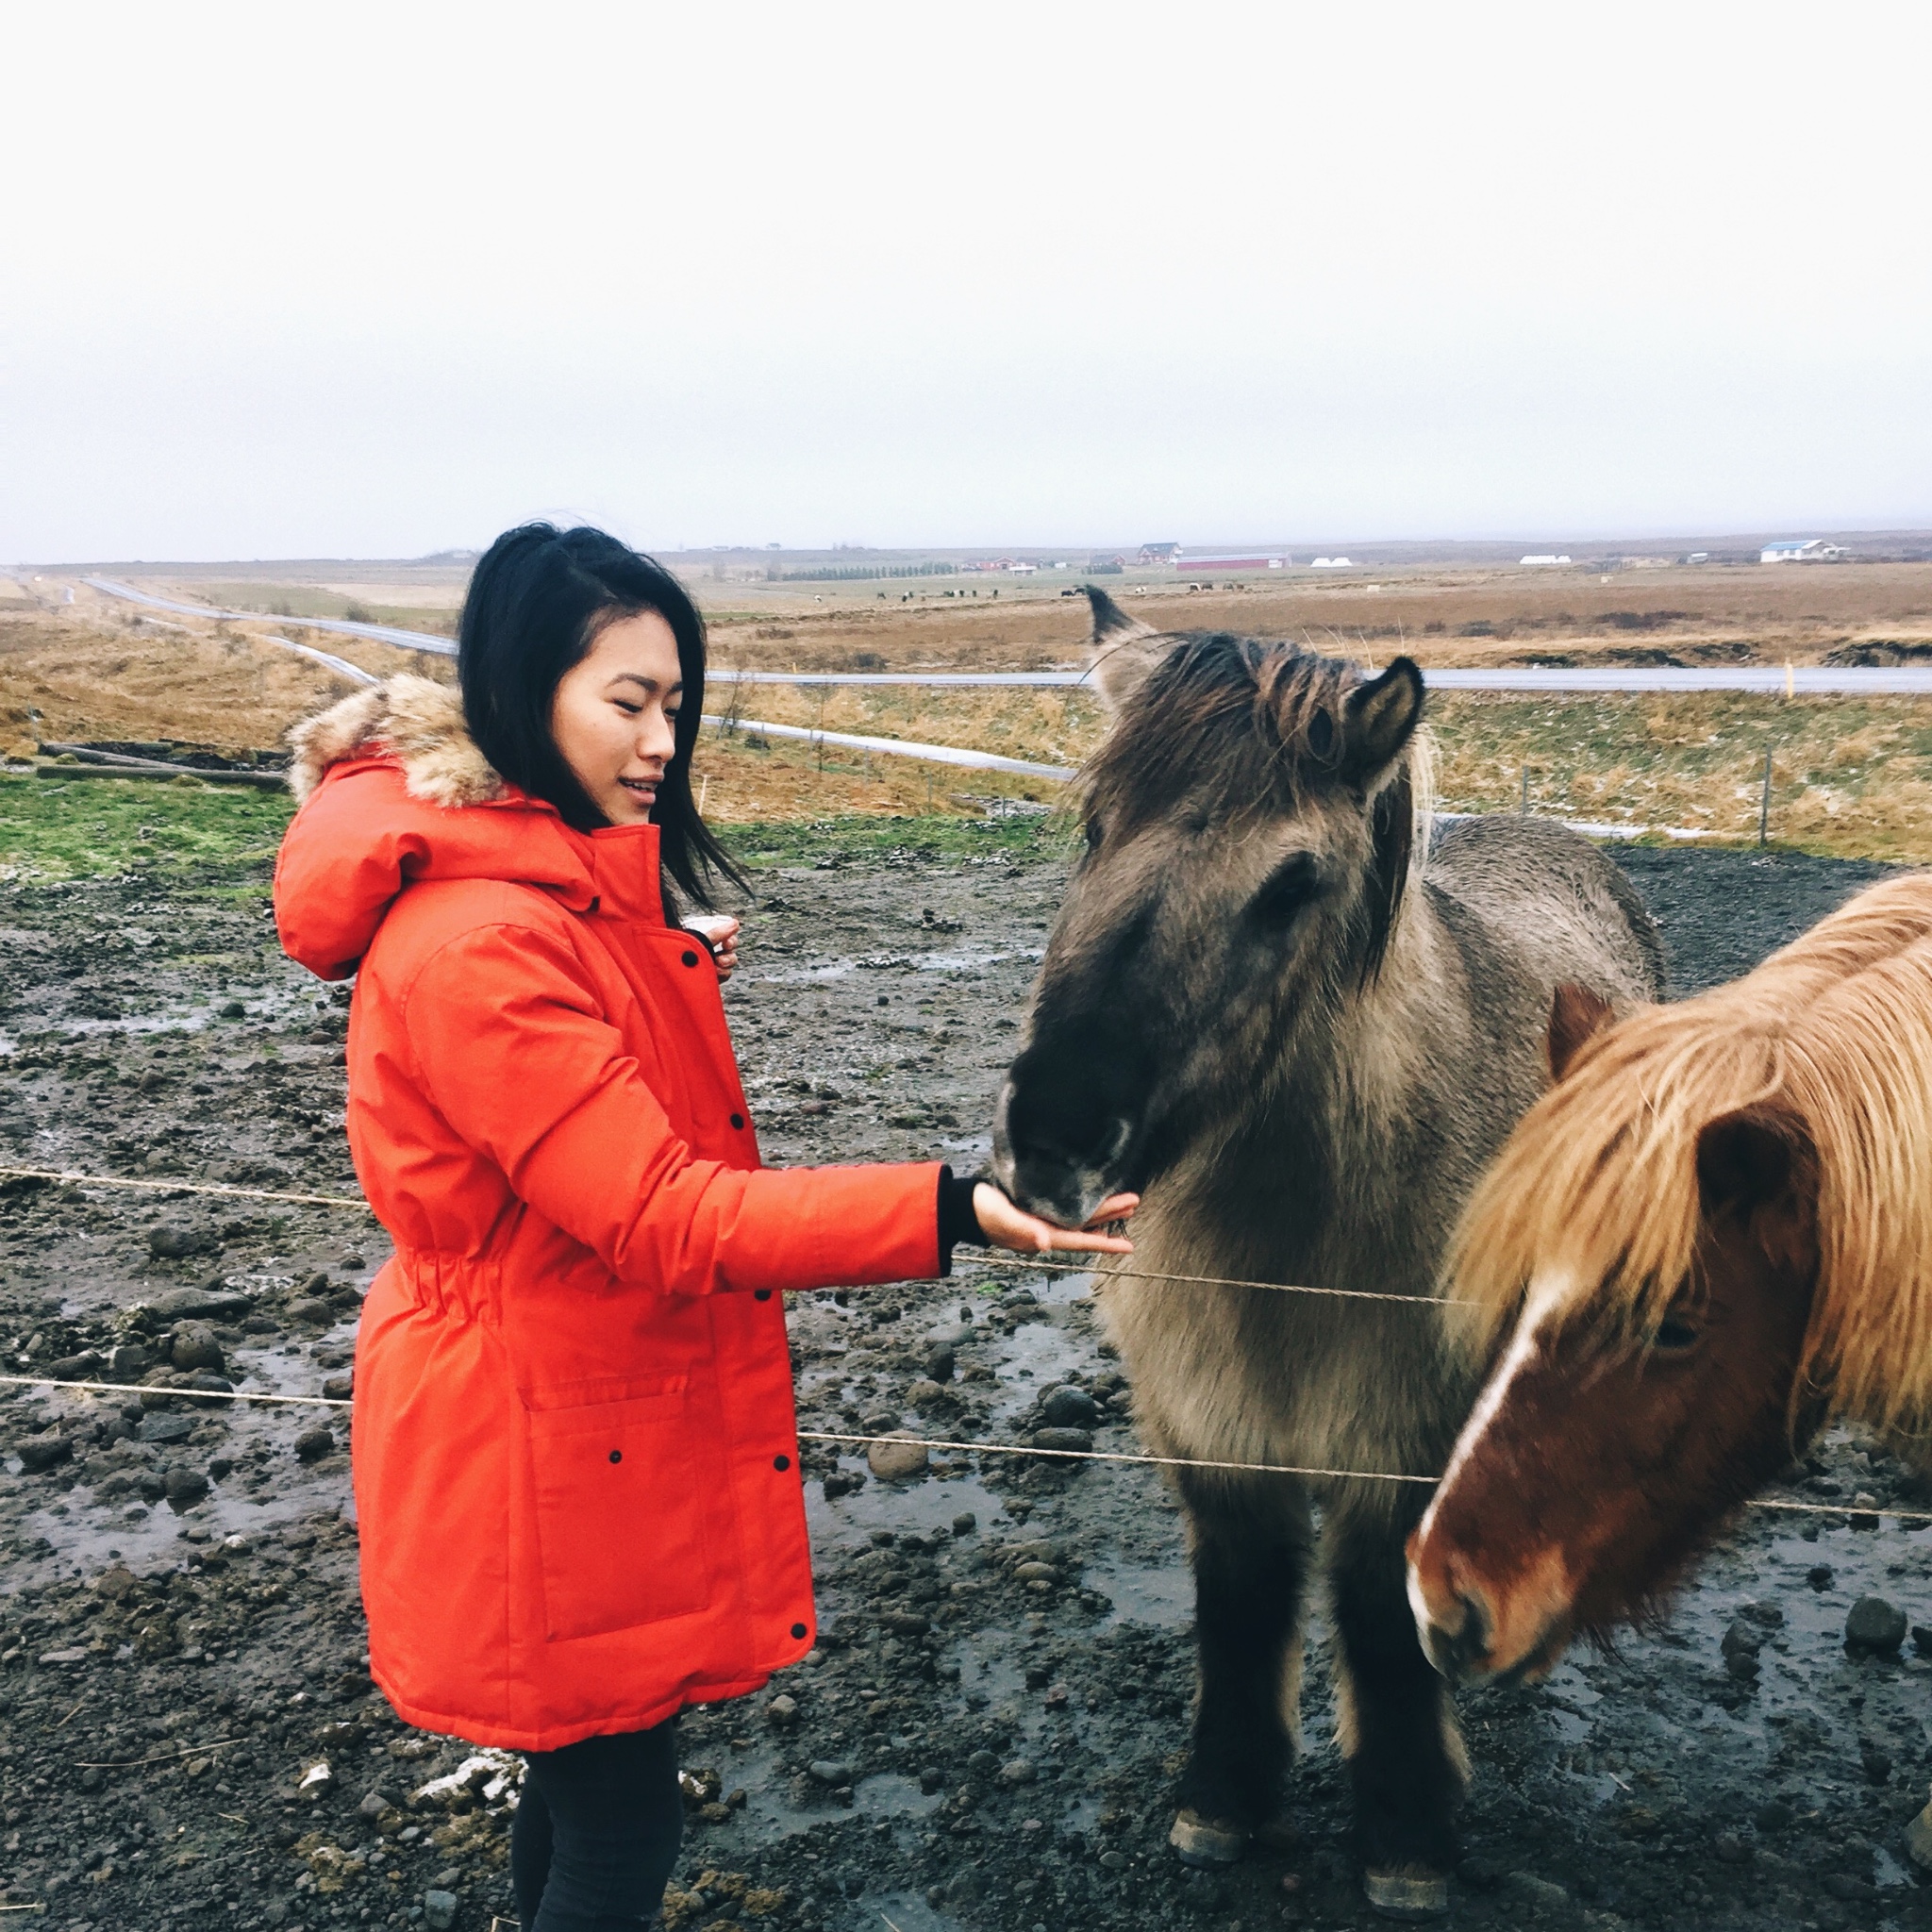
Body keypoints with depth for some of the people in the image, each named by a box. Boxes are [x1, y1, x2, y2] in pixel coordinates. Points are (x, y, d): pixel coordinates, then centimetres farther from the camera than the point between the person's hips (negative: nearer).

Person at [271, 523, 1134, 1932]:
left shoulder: (566, 888, 6)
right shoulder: (480, 946, -29)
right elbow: (663, 1219, -31)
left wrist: (667, 974, 11)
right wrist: (949, 1211, -35)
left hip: (617, 1418, 10)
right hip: (549, 1456, -10)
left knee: (590, 1774, 25)